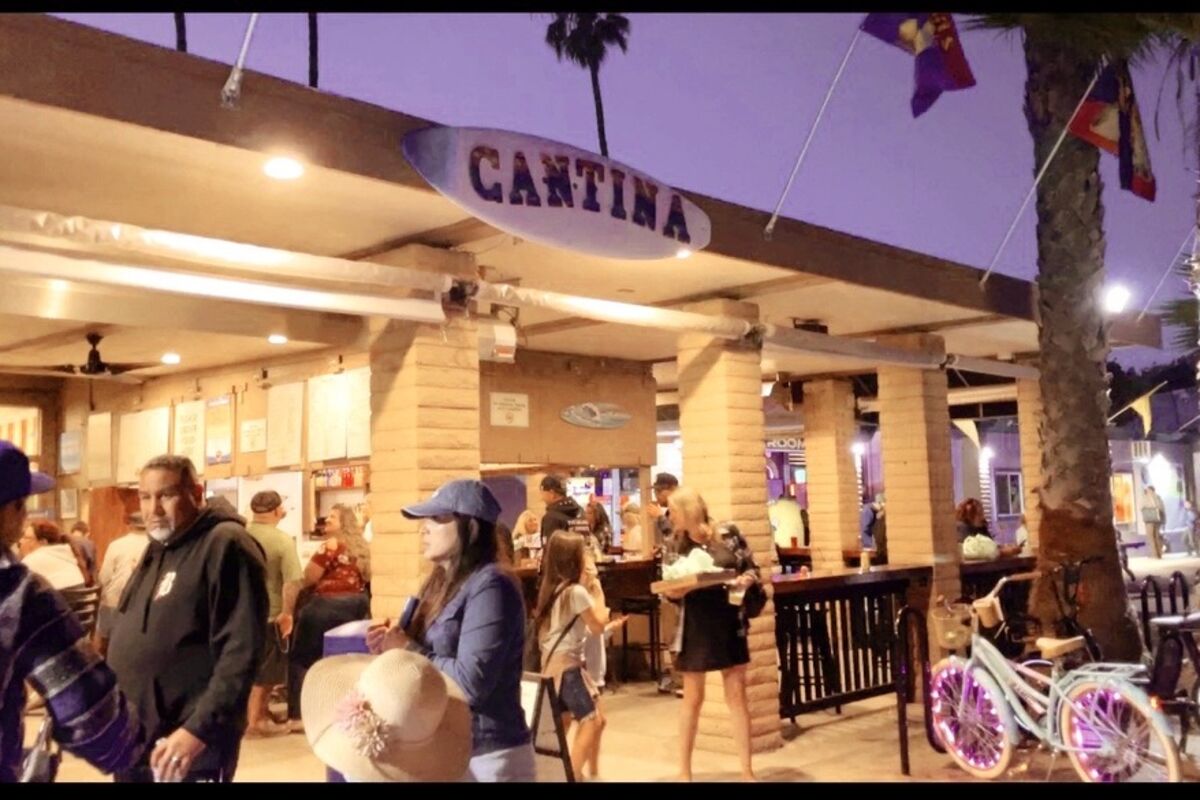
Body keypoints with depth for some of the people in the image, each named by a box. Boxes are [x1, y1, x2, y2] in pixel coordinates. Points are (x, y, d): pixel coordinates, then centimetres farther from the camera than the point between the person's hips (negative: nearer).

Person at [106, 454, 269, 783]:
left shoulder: (226, 545, -15)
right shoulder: (157, 549, 14)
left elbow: (241, 652, -21)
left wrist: (199, 730, -25)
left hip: (188, 751, -8)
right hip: (131, 745, 8)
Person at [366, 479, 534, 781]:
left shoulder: (489, 586, -18)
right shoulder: (441, 583, 9)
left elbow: (470, 683, -25)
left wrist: (408, 650, -15)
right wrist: (394, 644, -6)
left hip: (486, 757, -8)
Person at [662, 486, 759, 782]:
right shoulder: (676, 545, -1)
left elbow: (751, 569, 1)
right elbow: (669, 589, 5)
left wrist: (745, 580, -20)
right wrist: (672, 591, -17)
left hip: (729, 624, 0)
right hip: (695, 628, 1)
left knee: (737, 696, 5)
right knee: (692, 699, 9)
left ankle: (747, 770, 15)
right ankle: (684, 770, 20)